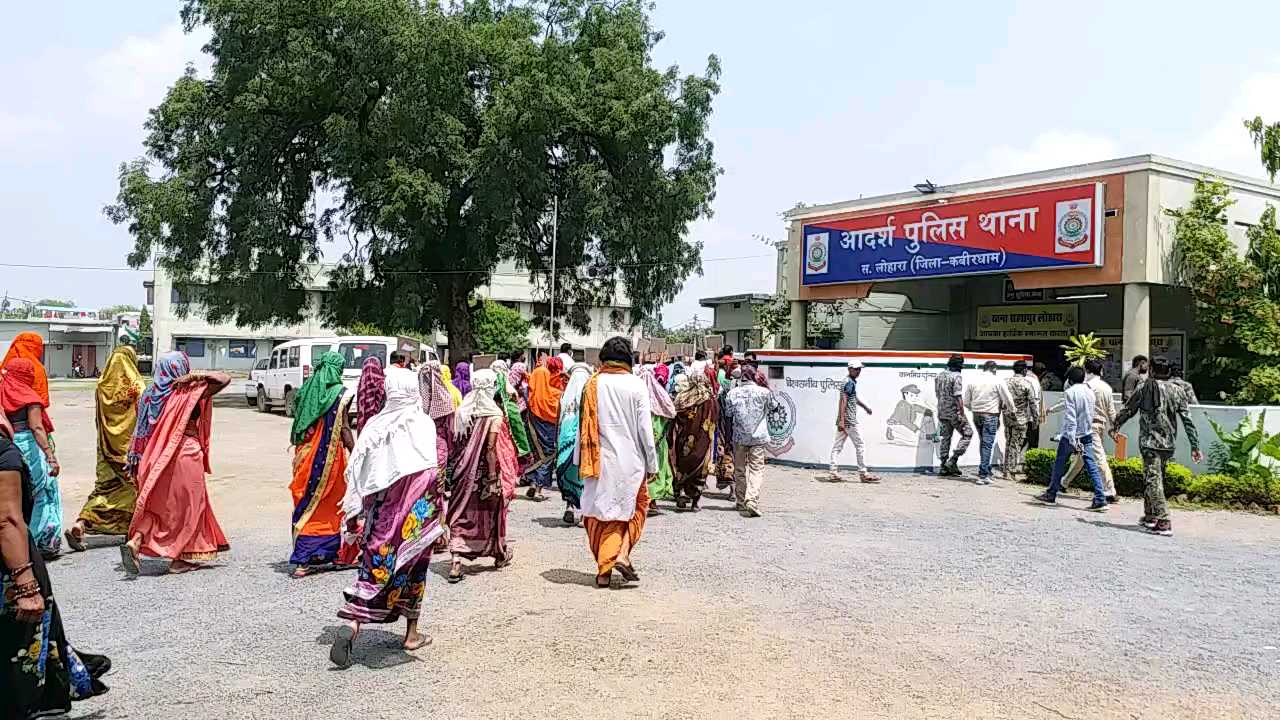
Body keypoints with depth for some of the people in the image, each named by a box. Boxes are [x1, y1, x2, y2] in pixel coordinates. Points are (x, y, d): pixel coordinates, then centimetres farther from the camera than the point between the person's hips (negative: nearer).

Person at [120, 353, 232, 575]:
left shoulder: (151, 394, 7)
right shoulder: (190, 391, -8)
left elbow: (141, 432, 8)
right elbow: (224, 379, -12)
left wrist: (139, 462, 14)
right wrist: (195, 376, -13)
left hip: (156, 457, 5)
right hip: (185, 453, -5)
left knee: (157, 505, 17)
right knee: (186, 506, 8)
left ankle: (134, 543, -5)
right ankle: (179, 559, 12)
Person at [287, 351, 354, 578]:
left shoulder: (306, 390, 7)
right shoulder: (339, 393, -8)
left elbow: (297, 426, 11)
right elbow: (343, 429, -12)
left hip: (307, 456, 5)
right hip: (331, 456, -5)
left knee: (307, 503, 9)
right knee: (329, 505, 6)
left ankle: (303, 559, 11)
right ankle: (326, 554, 13)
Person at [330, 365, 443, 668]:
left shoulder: (375, 424, 1)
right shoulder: (424, 423, -7)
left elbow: (356, 468, 2)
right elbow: (431, 471, -11)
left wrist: (354, 512, 8)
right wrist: (436, 511, -2)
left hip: (381, 507, 2)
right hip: (416, 506, -2)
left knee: (375, 564, 7)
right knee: (413, 564, 13)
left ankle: (351, 623, -12)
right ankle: (412, 633, 22)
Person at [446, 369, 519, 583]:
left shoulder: (465, 411, 2)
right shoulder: (495, 414, -14)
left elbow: (459, 442, 6)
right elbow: (491, 448, -18)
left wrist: (459, 467, 15)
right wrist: (493, 478, -15)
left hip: (466, 471, 4)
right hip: (485, 471, -3)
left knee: (462, 514, 3)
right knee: (492, 511, 15)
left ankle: (456, 563, -8)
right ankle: (500, 554, 34)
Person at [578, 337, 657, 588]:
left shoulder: (592, 384, 0)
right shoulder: (636, 385, -6)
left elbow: (583, 425, 2)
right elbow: (645, 428, -5)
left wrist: (581, 461, 11)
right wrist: (651, 463, 4)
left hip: (599, 461, 2)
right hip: (629, 461, -2)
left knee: (599, 513, 10)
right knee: (635, 507, 17)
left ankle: (604, 570, 10)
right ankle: (622, 555, 0)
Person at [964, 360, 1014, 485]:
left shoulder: (973, 381, 5)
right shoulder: (997, 382, -7)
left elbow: (966, 402, 8)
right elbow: (1009, 402, -5)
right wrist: (1003, 407, 15)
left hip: (976, 415, 5)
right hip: (990, 416, -5)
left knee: (982, 443, 19)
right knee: (987, 445, -3)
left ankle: (986, 470, 25)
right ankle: (983, 475, -5)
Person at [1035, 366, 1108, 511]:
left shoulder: (1070, 392, -13)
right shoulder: (1090, 391, 6)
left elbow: (1070, 417, -19)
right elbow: (1090, 413, 15)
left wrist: (1072, 440, -22)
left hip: (1070, 435, -5)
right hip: (1087, 435, 5)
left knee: (1059, 465, 11)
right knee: (1092, 467, 0)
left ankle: (1051, 495, 22)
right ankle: (1100, 500, -8)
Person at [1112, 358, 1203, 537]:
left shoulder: (1144, 388, -4)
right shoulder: (1176, 391, 7)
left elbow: (1128, 410, 5)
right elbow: (1188, 420, 5)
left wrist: (1115, 426, 22)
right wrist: (1195, 446, 7)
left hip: (1150, 443, -5)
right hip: (1168, 443, 5)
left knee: (1154, 481, -7)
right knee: (1151, 480, 19)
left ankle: (1164, 522, -16)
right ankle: (1150, 516, 28)